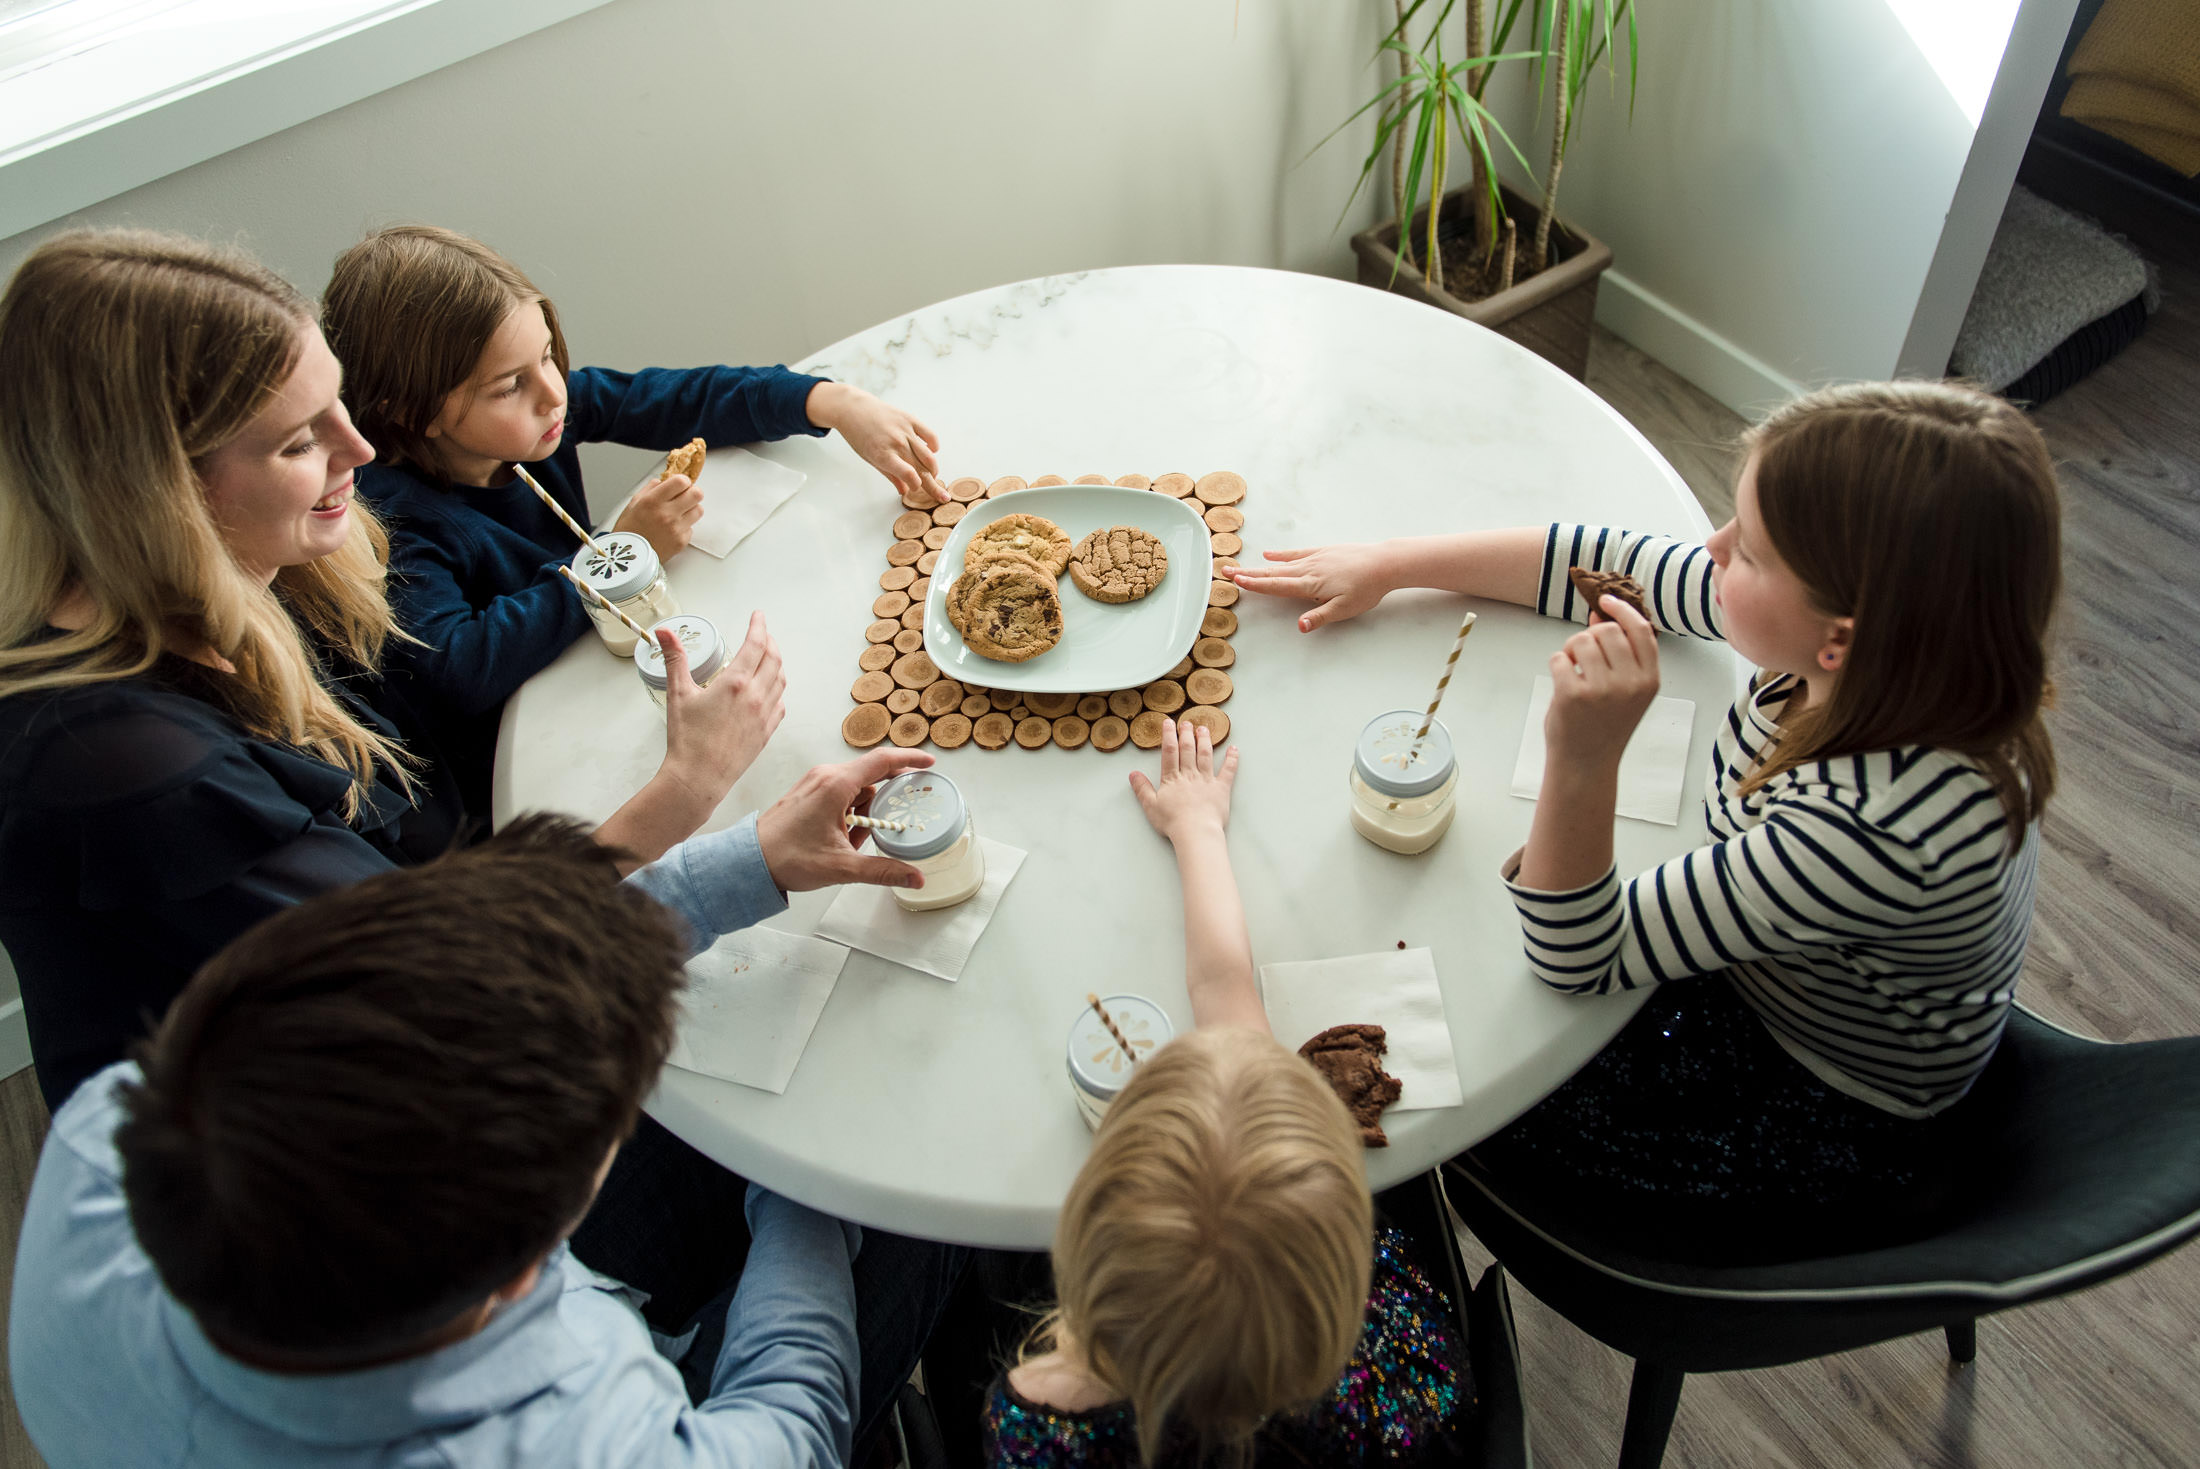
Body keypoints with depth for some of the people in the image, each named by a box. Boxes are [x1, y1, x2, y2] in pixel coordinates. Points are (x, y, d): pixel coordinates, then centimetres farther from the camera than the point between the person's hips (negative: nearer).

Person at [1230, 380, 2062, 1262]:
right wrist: (1386, 566, -3)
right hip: (1760, 977, 7)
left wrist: (1583, 756, -47)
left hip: (1837, 1145, -7)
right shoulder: (1876, 647, -21)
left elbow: (1573, 963, -32)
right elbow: (1616, 566, -8)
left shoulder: (1878, 826, -43)